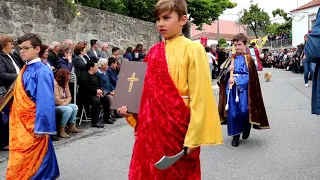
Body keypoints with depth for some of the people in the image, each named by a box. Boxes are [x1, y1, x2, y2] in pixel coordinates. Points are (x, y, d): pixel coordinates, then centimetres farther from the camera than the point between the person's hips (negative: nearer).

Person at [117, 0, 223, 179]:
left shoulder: (193, 49, -8)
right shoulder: (154, 52, 8)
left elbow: (200, 97, -12)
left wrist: (193, 137, -15)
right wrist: (130, 109, 1)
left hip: (178, 127, -5)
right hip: (151, 126, 5)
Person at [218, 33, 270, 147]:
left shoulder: (248, 59, -1)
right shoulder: (232, 59, 12)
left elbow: (250, 76, -8)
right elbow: (224, 73, 15)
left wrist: (236, 79, -17)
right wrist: (228, 70, -7)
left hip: (243, 88, -4)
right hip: (231, 88, 4)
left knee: (244, 110, -10)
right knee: (233, 111, 2)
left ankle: (247, 127, 23)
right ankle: (235, 134, 14)